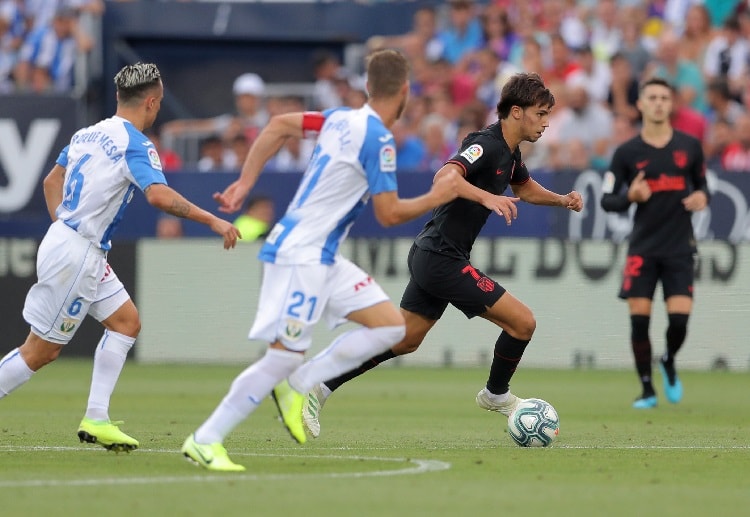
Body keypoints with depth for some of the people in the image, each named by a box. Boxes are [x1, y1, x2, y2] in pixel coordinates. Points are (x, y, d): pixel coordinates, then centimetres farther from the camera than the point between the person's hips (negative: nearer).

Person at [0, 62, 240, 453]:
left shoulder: (88, 134, 11)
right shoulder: (135, 143, -15)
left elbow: (52, 180, 22)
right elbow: (158, 195, -30)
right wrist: (212, 220, -25)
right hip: (76, 255, -9)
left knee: (126, 322, 8)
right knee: (42, 350, -2)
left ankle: (96, 418, 3)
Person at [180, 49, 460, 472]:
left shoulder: (342, 119, 9)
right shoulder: (378, 140, -16)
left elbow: (279, 125, 13)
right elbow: (389, 214, -15)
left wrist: (245, 183, 14)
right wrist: (437, 198, -2)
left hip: (322, 258, 9)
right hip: (301, 257, -9)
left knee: (392, 325, 5)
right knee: (286, 354, -11)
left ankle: (298, 386, 5)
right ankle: (205, 441, -5)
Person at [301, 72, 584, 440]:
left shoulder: (509, 151, 13)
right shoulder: (486, 144, -18)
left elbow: (526, 189, 33)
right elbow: (445, 177, -36)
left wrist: (562, 200, 16)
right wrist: (487, 197, -50)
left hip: (431, 257, 10)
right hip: (443, 260, -10)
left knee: (403, 341, 16)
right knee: (522, 322, -7)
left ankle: (319, 389, 17)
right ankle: (496, 395, 16)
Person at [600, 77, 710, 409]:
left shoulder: (689, 146, 3)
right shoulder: (627, 152, -1)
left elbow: (701, 184, 15)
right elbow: (607, 200, 3)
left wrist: (701, 197, -8)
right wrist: (630, 197, -18)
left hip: (679, 248, 0)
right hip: (642, 247, 0)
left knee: (679, 319, -9)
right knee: (639, 320, -5)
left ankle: (669, 363, 24)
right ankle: (647, 390, 11)